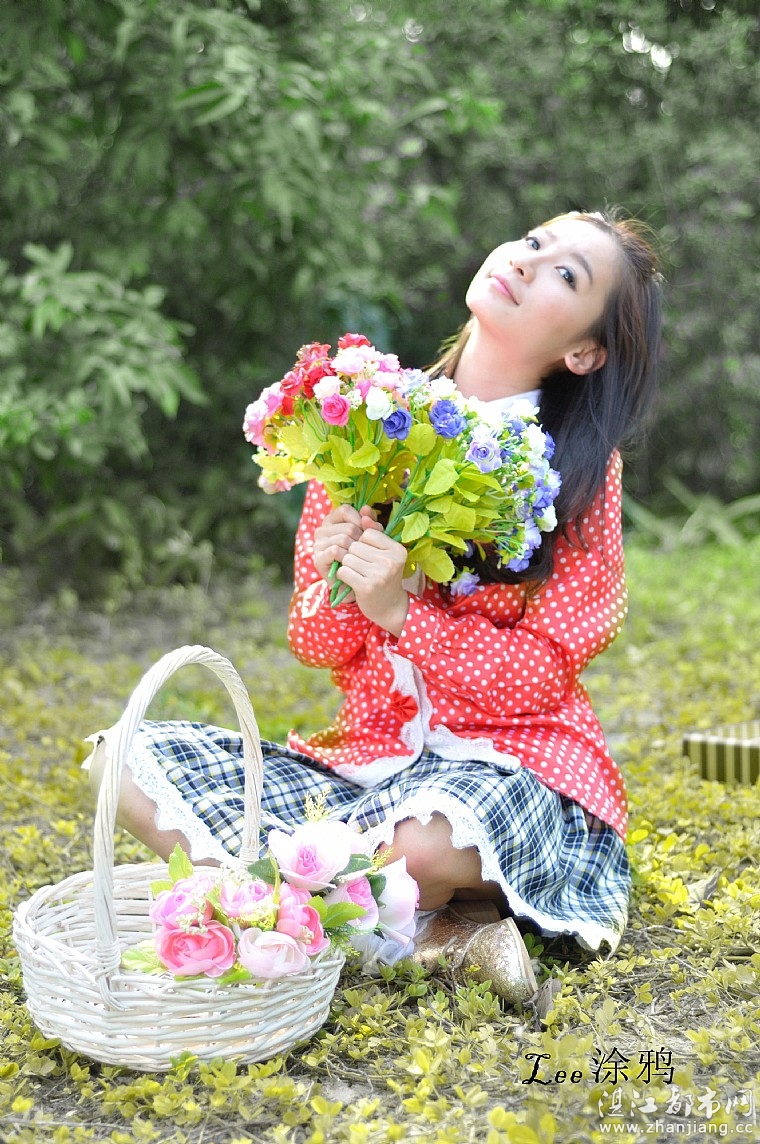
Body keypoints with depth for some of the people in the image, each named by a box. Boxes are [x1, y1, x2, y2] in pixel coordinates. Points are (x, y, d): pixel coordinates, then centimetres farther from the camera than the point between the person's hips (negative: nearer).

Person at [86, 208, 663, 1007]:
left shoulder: (579, 468, -5)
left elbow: (539, 677, -9)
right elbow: (314, 642, 5)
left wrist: (402, 610, -22)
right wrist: (335, 593, -18)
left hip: (508, 758, -5)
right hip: (367, 753, 5)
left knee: (419, 842, -40)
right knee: (128, 763, -12)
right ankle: (432, 921, -14)